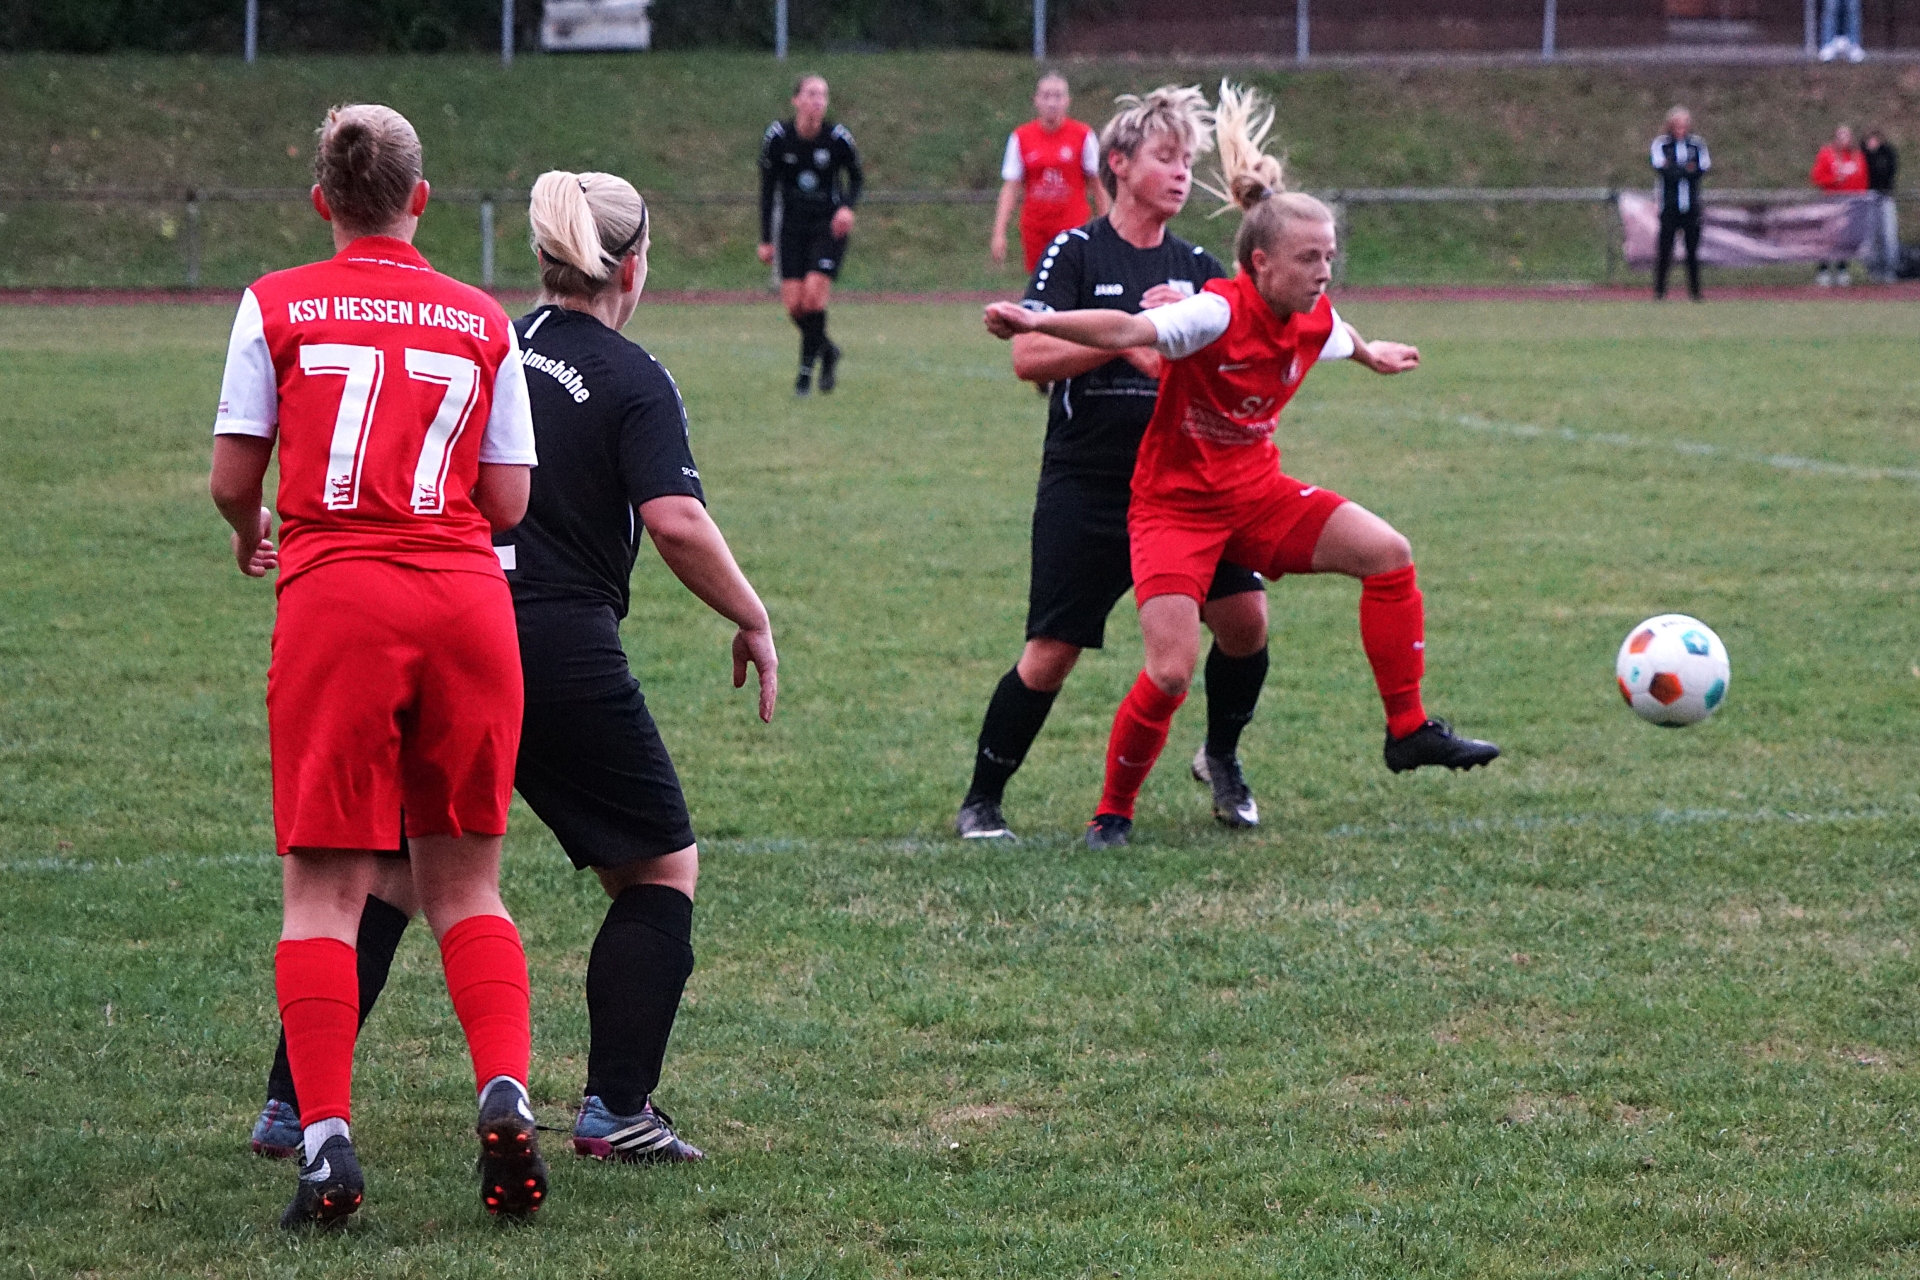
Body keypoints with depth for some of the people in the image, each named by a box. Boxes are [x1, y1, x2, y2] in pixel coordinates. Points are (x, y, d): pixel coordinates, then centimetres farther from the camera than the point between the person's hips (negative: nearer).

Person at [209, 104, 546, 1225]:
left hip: (336, 596, -2)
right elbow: (508, 501, 9)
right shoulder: (483, 321, 11)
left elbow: (233, 479, 5)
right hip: (468, 599, 2)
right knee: (465, 884, 12)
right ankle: (507, 1097, -6)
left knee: (325, 890, 0)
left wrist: (255, 534, 28)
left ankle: (327, 1141, -10)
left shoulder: (277, 307, 6)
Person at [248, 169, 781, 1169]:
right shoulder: (633, 383, -4)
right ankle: (615, 1108, 5)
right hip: (563, 655, -5)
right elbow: (678, 523, -17)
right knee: (661, 866, 12)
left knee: (389, 872, 15)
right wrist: (752, 621, -6)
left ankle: (292, 1103, 9)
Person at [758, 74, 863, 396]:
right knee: (793, 304, -5)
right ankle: (827, 350, 25)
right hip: (793, 228, 2)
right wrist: (765, 239, 1)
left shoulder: (838, 138, -12)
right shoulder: (777, 137, -8)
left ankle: (806, 369, -2)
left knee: (813, 294, -17)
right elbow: (767, 188, 1)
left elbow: (857, 178, 5)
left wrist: (848, 206, -16)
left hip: (829, 227, -2)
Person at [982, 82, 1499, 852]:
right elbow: (1127, 331, -39)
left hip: (1256, 494, 7)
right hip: (1175, 504, -6)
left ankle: (1408, 731, 1)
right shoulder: (1219, 312, -25)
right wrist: (1039, 323, -54)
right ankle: (1112, 812, 5)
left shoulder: (1317, 321, -3)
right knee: (1172, 672, -18)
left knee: (1386, 552, -10)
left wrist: (1373, 356, 46)